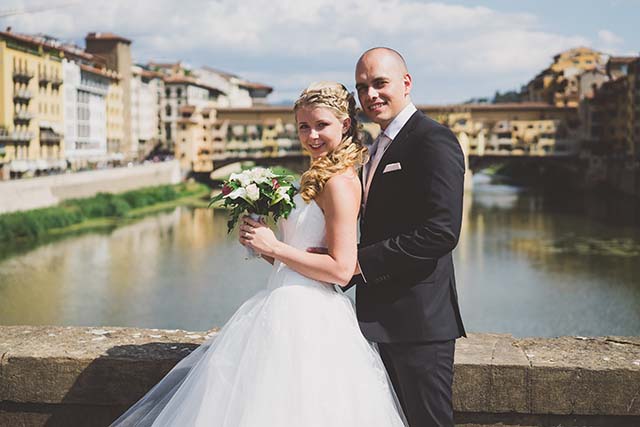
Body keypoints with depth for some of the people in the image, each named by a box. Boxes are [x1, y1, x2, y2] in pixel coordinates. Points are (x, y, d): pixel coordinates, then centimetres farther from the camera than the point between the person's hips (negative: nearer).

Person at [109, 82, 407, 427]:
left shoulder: (339, 182, -14)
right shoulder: (317, 178, 15)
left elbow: (341, 269, -20)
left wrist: (275, 247, -14)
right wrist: (261, 246, -1)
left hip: (306, 319, -10)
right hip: (287, 308, 10)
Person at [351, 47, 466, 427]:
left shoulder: (434, 140, -14)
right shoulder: (381, 146, 17)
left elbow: (442, 231, -24)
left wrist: (362, 261, -21)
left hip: (419, 320, -10)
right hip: (381, 318, 10)